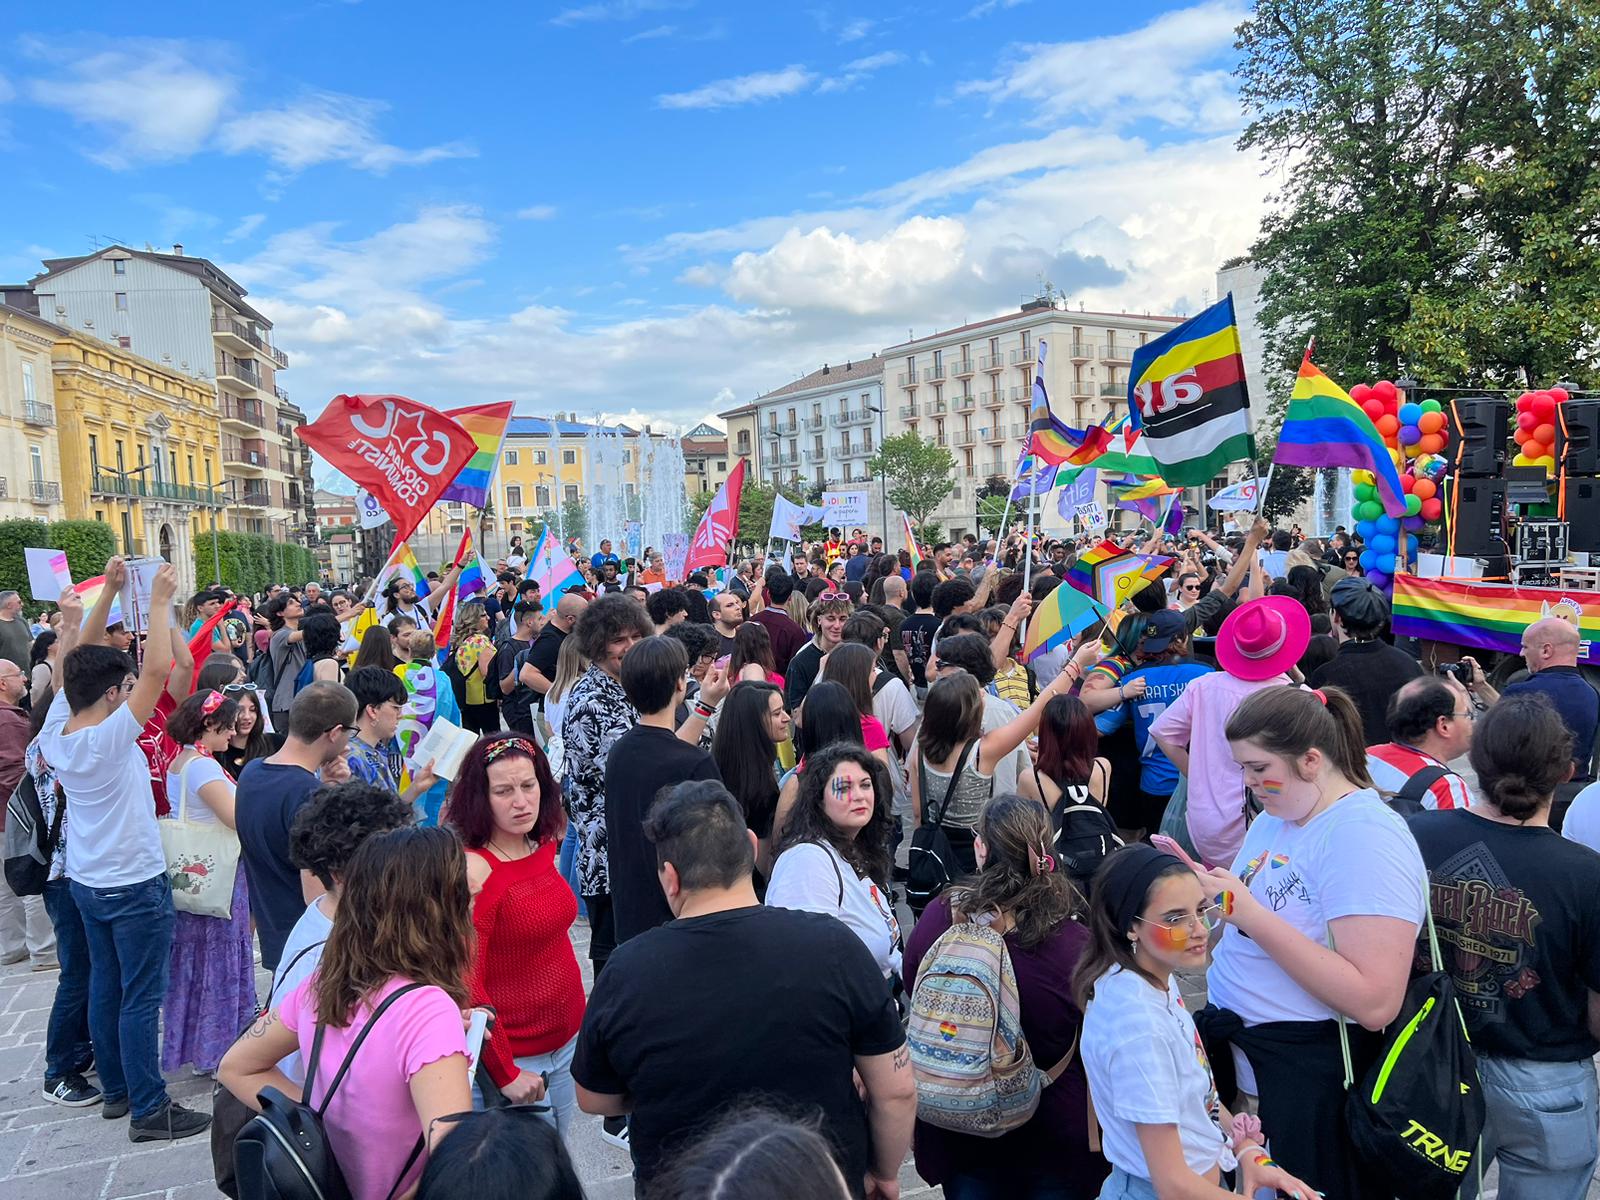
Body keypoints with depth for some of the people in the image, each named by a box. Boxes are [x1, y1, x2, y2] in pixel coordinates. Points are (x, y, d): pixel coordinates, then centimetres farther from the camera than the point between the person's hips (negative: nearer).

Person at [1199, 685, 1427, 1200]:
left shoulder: (1366, 837, -21)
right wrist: (1200, 883, -6)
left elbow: (1374, 1004, -28)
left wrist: (1248, 911, -28)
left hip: (1312, 1078, -7)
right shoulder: (1275, 818, 5)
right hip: (1235, 1047, 8)